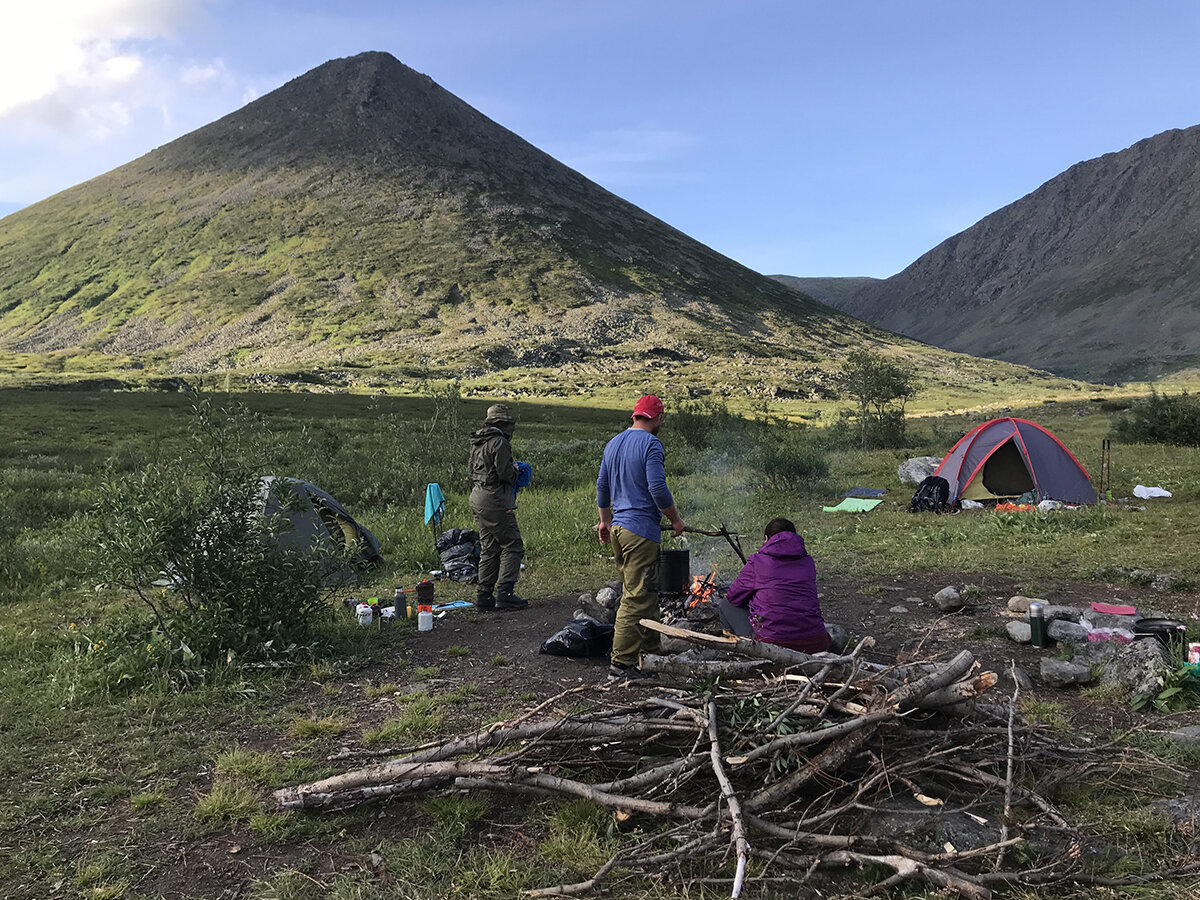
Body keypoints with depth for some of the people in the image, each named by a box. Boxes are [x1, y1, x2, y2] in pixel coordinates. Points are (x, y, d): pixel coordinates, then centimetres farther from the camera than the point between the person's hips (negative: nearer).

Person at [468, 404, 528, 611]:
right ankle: (505, 593, -10)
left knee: (489, 549, 12)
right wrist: (515, 470, 4)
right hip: (495, 502, -9)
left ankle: (484, 596, 12)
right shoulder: (499, 442, -13)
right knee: (513, 546, -4)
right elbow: (505, 473, -19)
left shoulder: (478, 443, 16)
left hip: (478, 501, 9)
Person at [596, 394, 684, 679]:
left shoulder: (613, 444, 14)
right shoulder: (650, 444, -12)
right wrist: (675, 519, -5)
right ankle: (621, 663, -3)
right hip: (640, 529, -9)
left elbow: (602, 486, 20)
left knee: (646, 591, 19)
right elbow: (658, 488, -18)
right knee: (636, 598, -5)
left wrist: (605, 520, 30)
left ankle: (650, 650, 27)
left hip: (617, 528, 9)